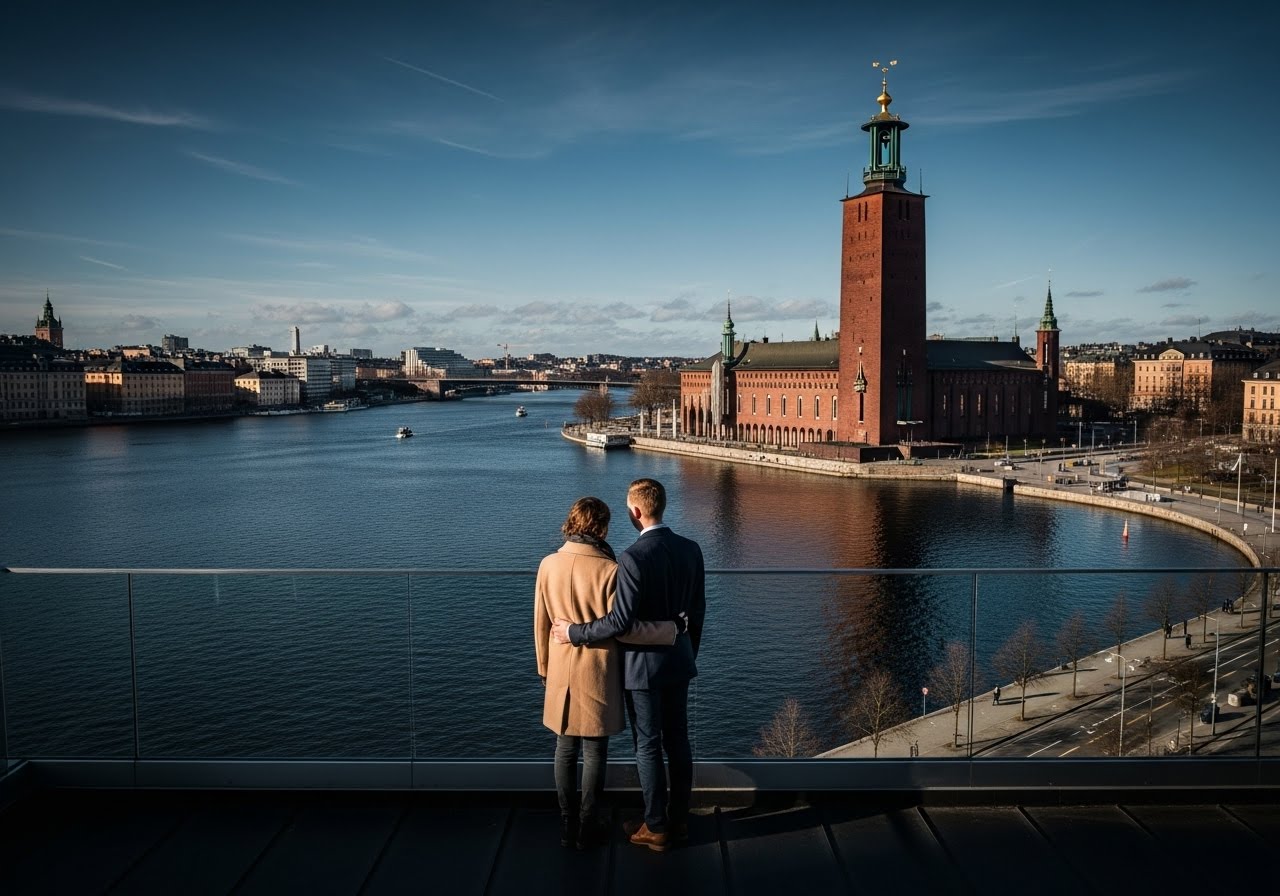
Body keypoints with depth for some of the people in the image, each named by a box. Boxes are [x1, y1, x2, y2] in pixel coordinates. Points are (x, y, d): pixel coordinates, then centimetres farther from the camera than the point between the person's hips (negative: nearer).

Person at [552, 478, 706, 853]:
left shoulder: (633, 558, -22)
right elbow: (698, 610, 7)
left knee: (648, 747, 6)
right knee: (678, 741, 16)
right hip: (678, 661, 7)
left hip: (643, 666, -7)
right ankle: (679, 820, 28)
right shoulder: (691, 550, -1)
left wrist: (574, 632, -10)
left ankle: (656, 828, 18)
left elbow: (620, 620, -23)